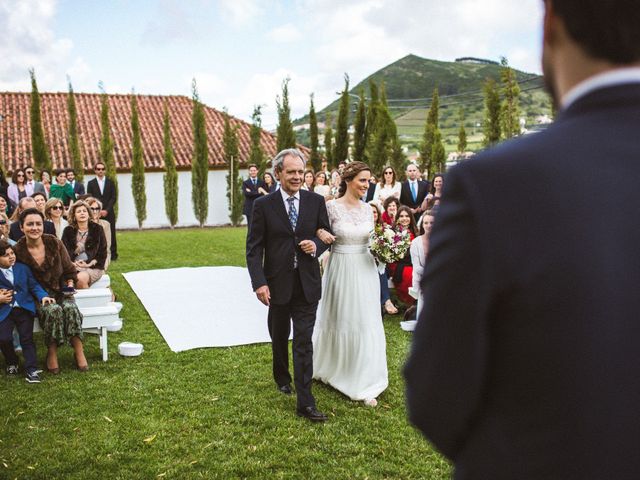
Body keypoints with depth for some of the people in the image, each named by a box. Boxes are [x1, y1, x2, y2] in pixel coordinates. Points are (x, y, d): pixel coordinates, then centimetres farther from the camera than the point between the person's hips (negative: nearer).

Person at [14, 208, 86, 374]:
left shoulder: (54, 243, -1)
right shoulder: (18, 251, -7)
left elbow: (69, 269, 9)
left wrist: (70, 285, -8)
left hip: (60, 290, 2)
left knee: (71, 308, -30)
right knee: (53, 310, -33)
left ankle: (79, 351, -23)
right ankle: (52, 353, -20)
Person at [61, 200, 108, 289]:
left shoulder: (97, 229, 6)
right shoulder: (68, 230, 13)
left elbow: (102, 254, 5)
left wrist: (89, 264, -9)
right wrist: (72, 263, -11)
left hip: (93, 267, -1)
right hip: (73, 266, 2)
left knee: (81, 278, -33)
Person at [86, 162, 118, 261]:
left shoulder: (110, 182, 8)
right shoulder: (91, 183, 7)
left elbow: (114, 197, 3)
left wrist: (106, 210, -8)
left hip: (108, 213, 1)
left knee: (111, 234, -1)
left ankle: (113, 255, 5)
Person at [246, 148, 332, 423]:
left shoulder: (316, 202, 0)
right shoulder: (264, 205, -5)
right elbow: (254, 248, -5)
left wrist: (316, 245, -14)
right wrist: (259, 282, -14)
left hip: (307, 284, 0)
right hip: (278, 284, 0)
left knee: (304, 342, -3)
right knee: (279, 337, 19)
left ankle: (305, 402, 0)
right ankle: (282, 377, 46)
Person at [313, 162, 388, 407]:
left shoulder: (368, 209, 5)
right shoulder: (331, 206, -10)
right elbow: (320, 233, -5)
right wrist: (321, 233, -26)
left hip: (365, 270, 4)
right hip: (341, 269, -4)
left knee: (366, 323, 5)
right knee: (336, 320, 12)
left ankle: (364, 383, 15)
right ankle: (326, 366, 38)